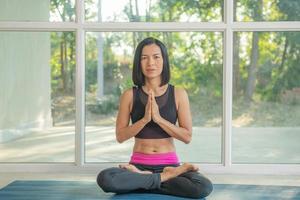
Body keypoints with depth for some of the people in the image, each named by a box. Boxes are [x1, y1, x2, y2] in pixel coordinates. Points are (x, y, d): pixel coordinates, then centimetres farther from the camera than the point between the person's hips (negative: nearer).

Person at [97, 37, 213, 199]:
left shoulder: (178, 94, 1)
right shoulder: (130, 95, 1)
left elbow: (187, 136, -3)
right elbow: (120, 136, -1)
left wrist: (158, 118, -16)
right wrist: (145, 119, -16)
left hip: (169, 164, 0)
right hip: (139, 164, 0)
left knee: (204, 187, -29)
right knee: (105, 178, -32)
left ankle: (142, 179, -11)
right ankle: (167, 176, -15)